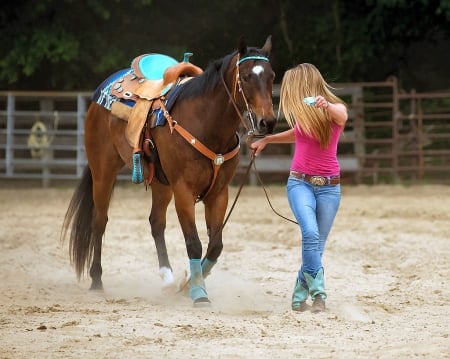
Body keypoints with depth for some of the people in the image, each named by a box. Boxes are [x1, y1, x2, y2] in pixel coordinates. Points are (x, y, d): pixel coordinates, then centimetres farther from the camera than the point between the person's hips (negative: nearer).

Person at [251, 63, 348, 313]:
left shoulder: (335, 109, -6)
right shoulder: (301, 113, 7)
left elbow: (342, 117, -32)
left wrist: (326, 107, -52)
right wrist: (266, 140, 27)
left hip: (329, 186, -2)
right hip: (300, 182, 2)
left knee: (316, 245, 3)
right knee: (310, 233, -24)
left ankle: (299, 297, 21)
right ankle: (318, 292, -23)